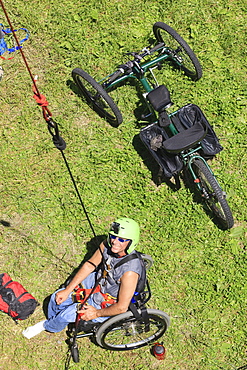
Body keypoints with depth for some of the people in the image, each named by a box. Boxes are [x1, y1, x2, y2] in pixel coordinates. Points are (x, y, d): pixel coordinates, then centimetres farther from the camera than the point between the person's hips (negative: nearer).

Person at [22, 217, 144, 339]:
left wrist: (97, 313, -17)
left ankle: (48, 326, 25)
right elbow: (89, 265, -4)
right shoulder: (107, 245, -19)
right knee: (57, 298, 4)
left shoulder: (130, 271, -38)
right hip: (96, 281, 6)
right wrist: (67, 290, -4)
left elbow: (122, 307, -28)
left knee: (66, 315, -11)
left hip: (108, 304, -6)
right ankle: (51, 319, 41)